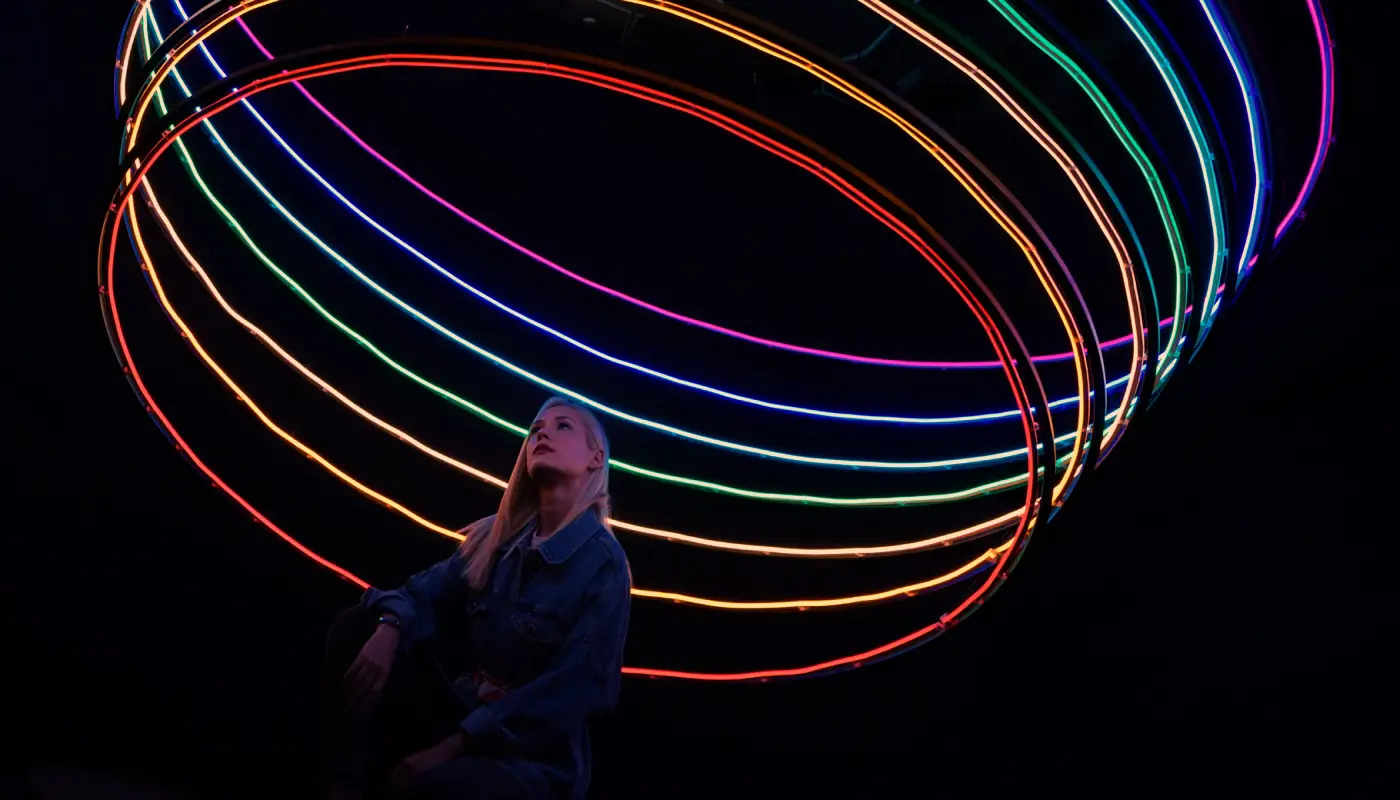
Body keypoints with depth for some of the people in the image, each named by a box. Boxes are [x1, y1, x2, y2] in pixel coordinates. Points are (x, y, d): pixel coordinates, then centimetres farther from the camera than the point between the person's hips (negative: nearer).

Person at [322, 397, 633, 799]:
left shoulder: (603, 562, -15)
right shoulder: (497, 535, 6)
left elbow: (572, 688, -20)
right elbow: (425, 592, 4)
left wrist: (451, 746, -22)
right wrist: (389, 629, -22)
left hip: (533, 756, -7)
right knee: (356, 625, -10)